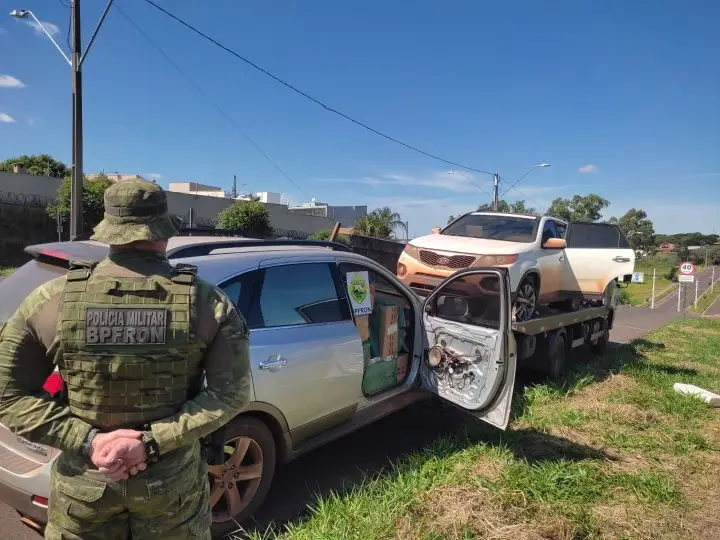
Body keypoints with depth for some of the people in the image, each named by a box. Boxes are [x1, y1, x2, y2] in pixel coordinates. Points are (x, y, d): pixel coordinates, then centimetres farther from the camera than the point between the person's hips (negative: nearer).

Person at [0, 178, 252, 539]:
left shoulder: (52, 300, -12)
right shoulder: (207, 303, -14)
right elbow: (232, 392, -17)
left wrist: (86, 440, -13)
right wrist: (153, 440, -18)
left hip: (83, 488, 1)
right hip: (174, 484, 0)